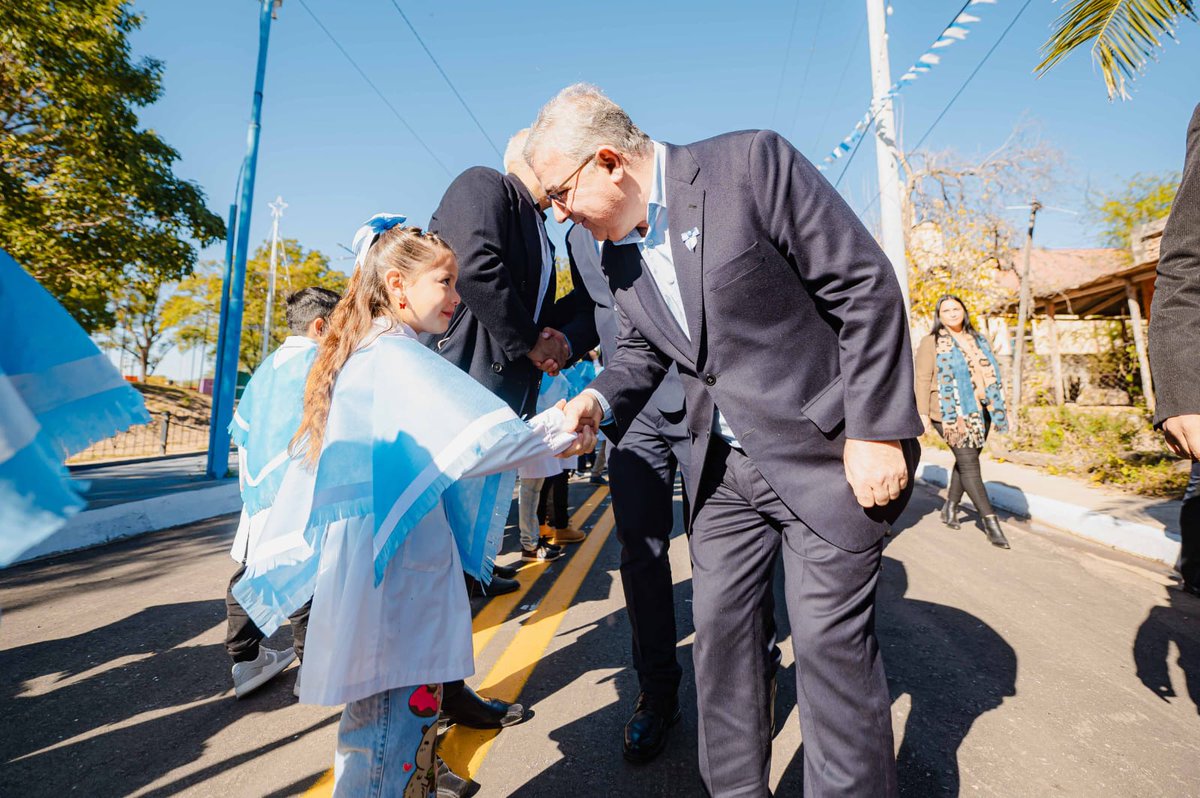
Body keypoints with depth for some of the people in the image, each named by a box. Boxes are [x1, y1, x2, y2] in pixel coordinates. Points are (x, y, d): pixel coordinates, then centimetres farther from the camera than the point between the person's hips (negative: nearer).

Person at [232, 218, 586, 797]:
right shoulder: (400, 358, -16)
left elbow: (310, 465, 20)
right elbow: (476, 440, -28)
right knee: (402, 707, 0)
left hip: (367, 566, 10)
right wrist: (557, 430, -14)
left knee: (380, 712, 20)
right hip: (398, 572, -10)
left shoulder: (357, 358, 14)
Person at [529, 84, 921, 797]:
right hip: (725, 466, 6)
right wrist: (598, 400, -6)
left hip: (825, 452, -6)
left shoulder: (752, 163, -14)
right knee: (719, 628, 11)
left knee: (831, 639, -1)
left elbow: (867, 287, -14)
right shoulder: (619, 254, 6)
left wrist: (876, 432, -16)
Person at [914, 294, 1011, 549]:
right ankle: (989, 520, -6)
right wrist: (923, 413, -13)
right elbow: (923, 379, -6)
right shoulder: (931, 343, -1)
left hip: (978, 412, 6)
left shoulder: (977, 340, 18)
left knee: (965, 462, 11)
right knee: (969, 463, -9)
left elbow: (989, 375, 20)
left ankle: (950, 508, 26)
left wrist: (997, 409, 16)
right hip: (951, 413, -6)